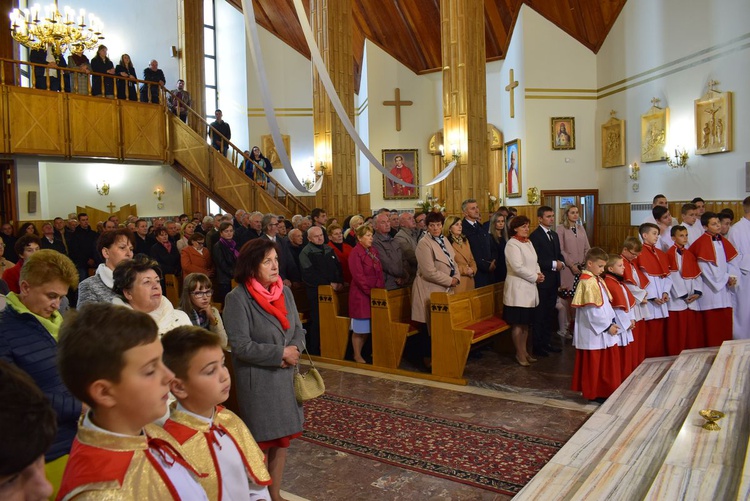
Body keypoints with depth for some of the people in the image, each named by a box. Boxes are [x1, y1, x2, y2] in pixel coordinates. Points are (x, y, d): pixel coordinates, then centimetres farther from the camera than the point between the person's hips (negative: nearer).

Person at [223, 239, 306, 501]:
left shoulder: (284, 291, 2)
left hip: (285, 376, 6)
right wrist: (280, 353, -18)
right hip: (257, 381, -6)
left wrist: (295, 349, -13)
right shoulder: (238, 298, -17)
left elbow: (298, 329, 8)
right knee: (262, 442, 10)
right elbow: (241, 346, -21)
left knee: (282, 437, 16)